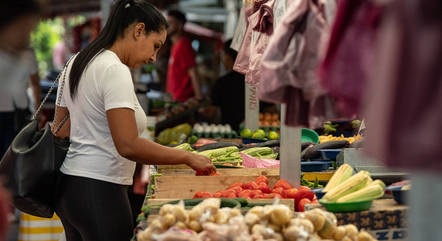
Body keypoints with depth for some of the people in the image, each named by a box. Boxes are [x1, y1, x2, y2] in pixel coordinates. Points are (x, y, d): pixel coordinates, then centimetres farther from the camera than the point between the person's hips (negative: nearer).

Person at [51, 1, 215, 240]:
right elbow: (128, 146, -24)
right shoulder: (115, 71, -16)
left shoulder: (76, 63, 13)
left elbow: (60, 132, 18)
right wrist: (188, 157, -18)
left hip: (68, 185, 10)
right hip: (98, 191, -10)